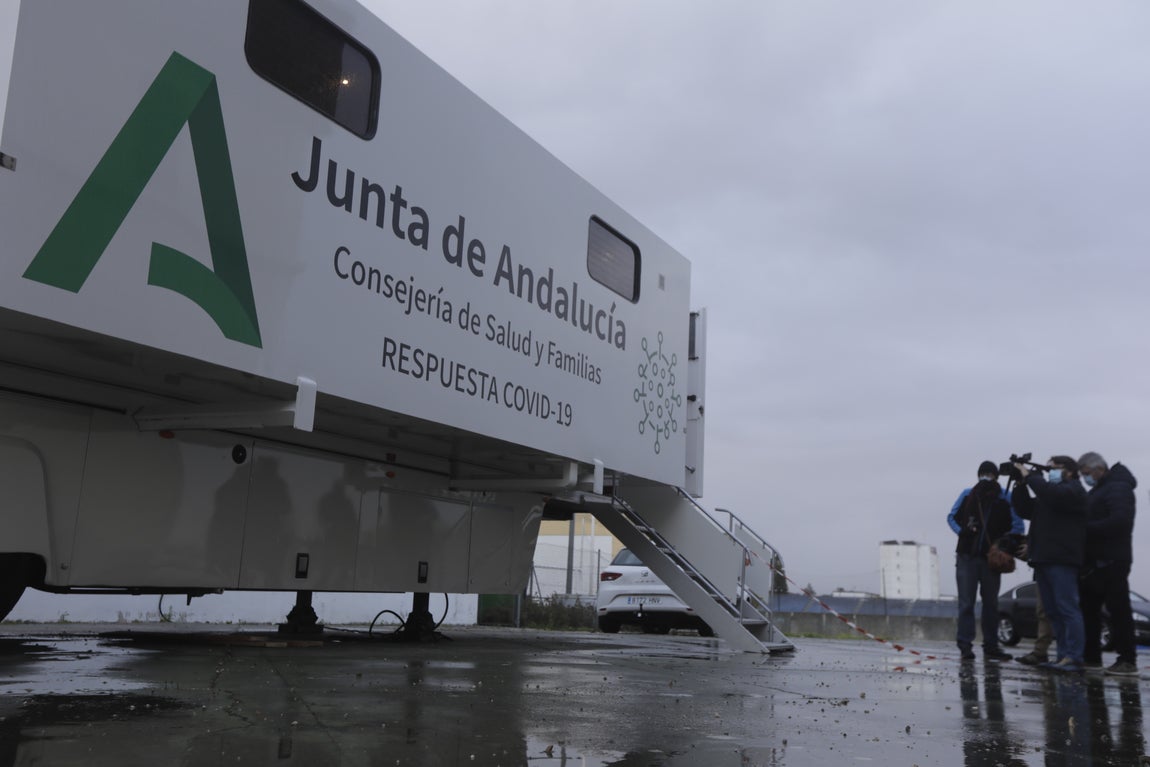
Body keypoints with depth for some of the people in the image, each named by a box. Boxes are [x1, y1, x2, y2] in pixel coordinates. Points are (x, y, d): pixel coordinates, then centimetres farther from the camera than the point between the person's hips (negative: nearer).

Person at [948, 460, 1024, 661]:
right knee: (966, 602, -3)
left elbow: (1018, 525, 0)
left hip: (991, 557, 1)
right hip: (967, 556, -1)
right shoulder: (968, 494, 1)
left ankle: (991, 646, 18)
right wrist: (961, 530, -8)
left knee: (991, 603, 10)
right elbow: (952, 517, 10)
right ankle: (965, 644, 0)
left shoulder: (1006, 499, -1)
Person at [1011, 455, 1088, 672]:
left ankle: (1074, 658, -14)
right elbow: (1025, 510, 20)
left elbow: (1052, 494, -20)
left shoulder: (1073, 489, 0)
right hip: (1043, 560, 9)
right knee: (1053, 611, 7)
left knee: (1068, 609, -11)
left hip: (1062, 561, -9)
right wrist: (1020, 484, 9)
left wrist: (1029, 476, -10)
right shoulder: (1047, 493, 26)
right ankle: (1063, 656, 8)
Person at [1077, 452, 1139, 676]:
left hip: (1111, 561, -10)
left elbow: (1120, 521, -24)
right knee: (1088, 608, 10)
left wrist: (1086, 528, -21)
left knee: (1118, 610, -7)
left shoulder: (1118, 488, -11)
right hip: (1094, 561, 10)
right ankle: (1091, 656, 16)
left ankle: (1128, 661, -5)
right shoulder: (1096, 491, 20)